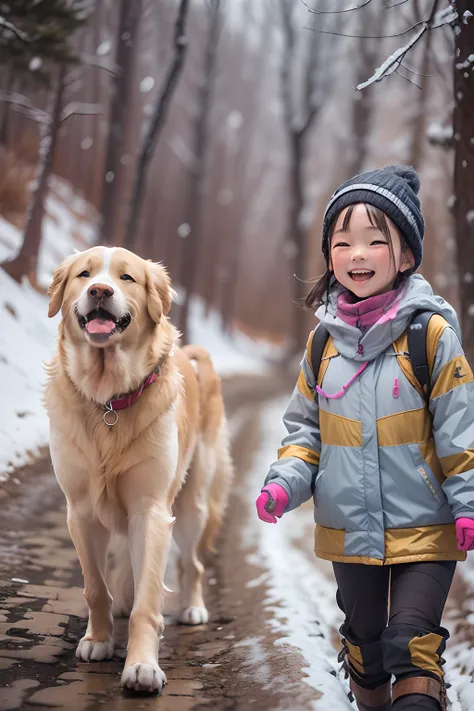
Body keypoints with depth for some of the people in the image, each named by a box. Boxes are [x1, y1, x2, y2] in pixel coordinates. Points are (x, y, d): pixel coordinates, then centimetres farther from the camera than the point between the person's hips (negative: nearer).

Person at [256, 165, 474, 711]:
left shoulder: (430, 334, -11)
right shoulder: (324, 342, 1)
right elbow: (304, 426, 10)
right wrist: (285, 482, -5)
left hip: (423, 531, -4)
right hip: (349, 531, 5)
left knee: (412, 648, -10)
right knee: (364, 648, 20)